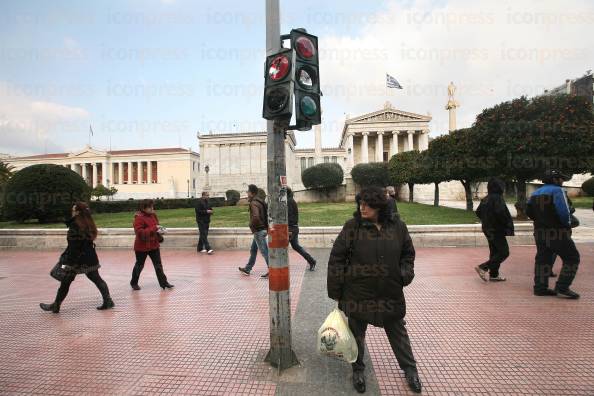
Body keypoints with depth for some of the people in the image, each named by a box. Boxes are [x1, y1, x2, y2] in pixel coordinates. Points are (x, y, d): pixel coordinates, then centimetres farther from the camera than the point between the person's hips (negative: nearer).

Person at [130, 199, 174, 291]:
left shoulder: (153, 215, 3)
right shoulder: (139, 218, -19)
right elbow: (139, 232, -28)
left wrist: (158, 231, -4)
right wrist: (154, 228, -31)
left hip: (154, 245, 6)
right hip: (142, 246, -6)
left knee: (158, 264, 6)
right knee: (139, 265, 11)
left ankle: (163, 282, 11)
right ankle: (134, 283, 32)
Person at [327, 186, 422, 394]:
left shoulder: (397, 226, -4)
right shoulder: (352, 226, -12)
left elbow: (408, 253, 11)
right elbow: (336, 258, -9)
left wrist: (405, 273, -5)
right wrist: (335, 289, -8)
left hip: (391, 292, 2)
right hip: (358, 293, -1)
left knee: (397, 331, 19)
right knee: (357, 332, 15)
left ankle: (410, 369, 41)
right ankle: (358, 370, 38)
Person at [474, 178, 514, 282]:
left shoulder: (485, 199, 10)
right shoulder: (497, 198, -15)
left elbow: (478, 212, 14)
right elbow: (500, 212, -26)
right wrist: (508, 225, -15)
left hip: (488, 229, 9)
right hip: (497, 230, -9)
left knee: (494, 252, 16)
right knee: (504, 252, -4)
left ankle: (494, 275, 20)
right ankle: (483, 267, -13)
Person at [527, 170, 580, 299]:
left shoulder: (535, 193, 13)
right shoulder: (556, 190, -10)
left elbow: (529, 212, 12)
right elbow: (563, 212, -20)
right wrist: (567, 224, -3)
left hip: (540, 231, 7)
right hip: (557, 232, -7)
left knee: (543, 259, 12)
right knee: (572, 258, 4)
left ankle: (540, 288, 14)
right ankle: (562, 288, 0)